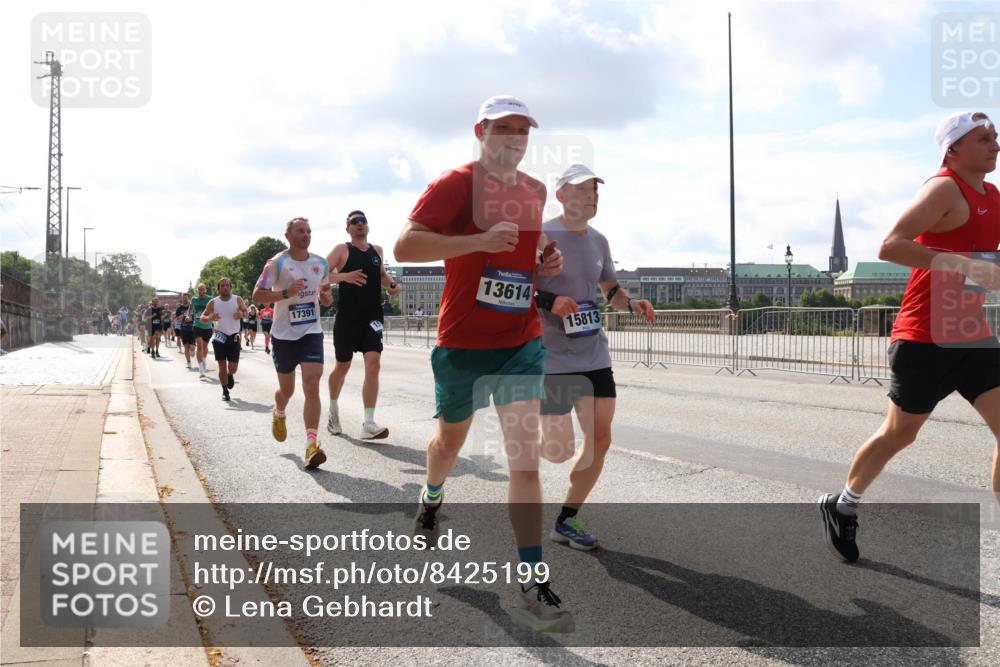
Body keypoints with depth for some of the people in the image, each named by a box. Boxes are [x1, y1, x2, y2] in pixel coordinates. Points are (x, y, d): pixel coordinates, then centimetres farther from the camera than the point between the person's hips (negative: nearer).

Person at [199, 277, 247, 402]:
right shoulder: (213, 302, -2)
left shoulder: (238, 300, -1)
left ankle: (230, 375, 36)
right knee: (222, 366, -1)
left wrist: (241, 314, -15)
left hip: (234, 337, 0)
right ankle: (225, 391, 15)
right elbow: (202, 317, 2)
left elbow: (246, 311, 9)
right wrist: (210, 318, -21)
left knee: (233, 367, -2)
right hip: (219, 337, 0)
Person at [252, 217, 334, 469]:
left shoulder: (321, 263, 5)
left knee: (312, 385, -15)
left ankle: (312, 444, -20)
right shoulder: (277, 263, -8)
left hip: (312, 332, 2)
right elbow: (257, 295, -11)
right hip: (284, 334, -2)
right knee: (287, 389, 13)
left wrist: (327, 298, -2)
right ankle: (278, 414, 49)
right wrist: (287, 292, -25)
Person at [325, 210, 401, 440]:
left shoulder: (377, 251, 12)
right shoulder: (342, 249, -2)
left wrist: (392, 285, 7)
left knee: (373, 364, -12)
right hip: (347, 318, -3)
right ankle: (333, 409, 38)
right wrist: (344, 276, -25)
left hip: (372, 317, 3)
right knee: (343, 367, 9)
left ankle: (368, 425, -14)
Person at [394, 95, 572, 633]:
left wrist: (548, 262, 4)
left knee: (525, 458, -10)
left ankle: (532, 588, -8)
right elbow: (404, 247, -21)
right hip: (463, 342, -3)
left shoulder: (535, 192, 9)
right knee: (451, 440, 19)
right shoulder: (454, 185, -10)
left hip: (522, 342, 3)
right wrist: (480, 241, -28)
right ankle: (431, 498, 56)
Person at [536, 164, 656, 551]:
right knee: (560, 450, -9)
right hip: (553, 357, -6)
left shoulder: (598, 241, 10)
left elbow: (611, 290, 22)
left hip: (595, 356, 7)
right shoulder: (540, 236, -10)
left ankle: (566, 522, 18)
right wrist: (549, 301, -25)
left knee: (600, 439, 3)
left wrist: (631, 304, 0)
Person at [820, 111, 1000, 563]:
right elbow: (890, 247, -26)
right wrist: (963, 265, -30)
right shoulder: (944, 189, -12)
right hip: (925, 338, -7)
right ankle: (842, 506, 28)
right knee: (899, 432, 6)